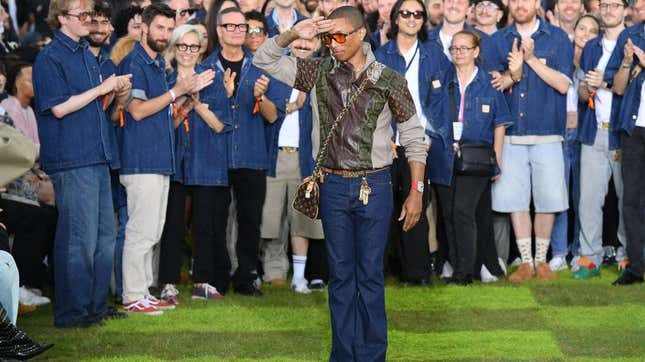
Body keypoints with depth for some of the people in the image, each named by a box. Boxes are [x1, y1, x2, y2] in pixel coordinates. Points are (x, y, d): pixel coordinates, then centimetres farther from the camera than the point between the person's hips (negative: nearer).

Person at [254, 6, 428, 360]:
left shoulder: (389, 81, -4)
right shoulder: (319, 72, 3)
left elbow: (413, 137, 1)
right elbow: (263, 59, 3)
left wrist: (416, 191, -3)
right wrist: (293, 35, -13)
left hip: (373, 185, -3)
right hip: (332, 185, 3)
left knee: (370, 275, 2)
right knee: (340, 275, 9)